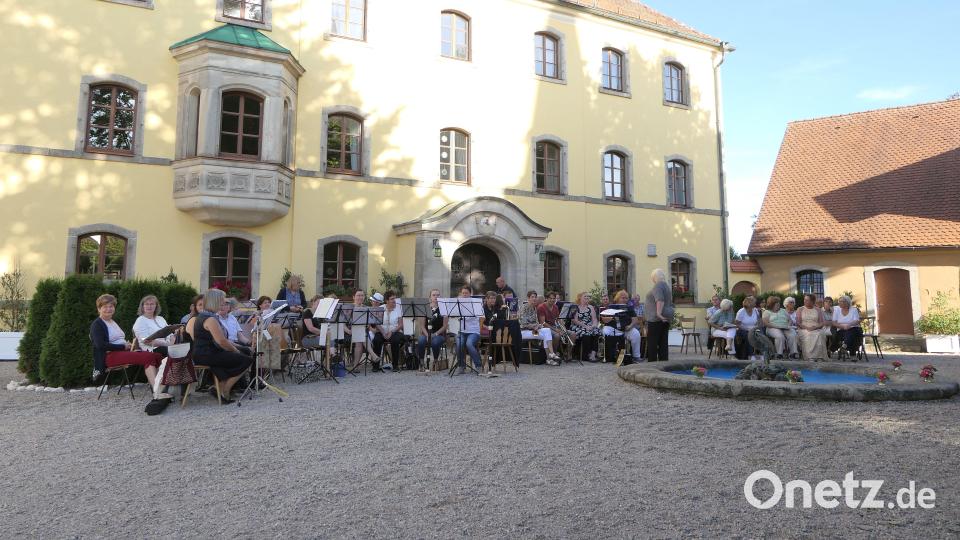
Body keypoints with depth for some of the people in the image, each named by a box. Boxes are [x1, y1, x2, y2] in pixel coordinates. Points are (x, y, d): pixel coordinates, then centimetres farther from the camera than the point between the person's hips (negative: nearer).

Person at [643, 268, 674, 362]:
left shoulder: (658, 285, -11)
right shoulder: (667, 286, 19)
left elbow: (660, 300, -25)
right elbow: (670, 302, 25)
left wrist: (658, 313, -30)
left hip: (656, 318, -10)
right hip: (666, 318, 10)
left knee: (652, 343, -7)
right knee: (663, 342, 8)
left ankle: (652, 362, -7)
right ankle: (663, 361, 8)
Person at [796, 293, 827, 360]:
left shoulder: (818, 310, 17)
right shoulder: (800, 310, 15)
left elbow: (821, 323, 8)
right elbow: (798, 323, 5)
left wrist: (815, 327, -14)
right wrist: (806, 327, -14)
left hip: (816, 329, 1)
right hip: (803, 330, -1)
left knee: (819, 335, -34)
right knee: (808, 336, -35)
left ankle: (819, 356, -38)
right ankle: (810, 356, -41)